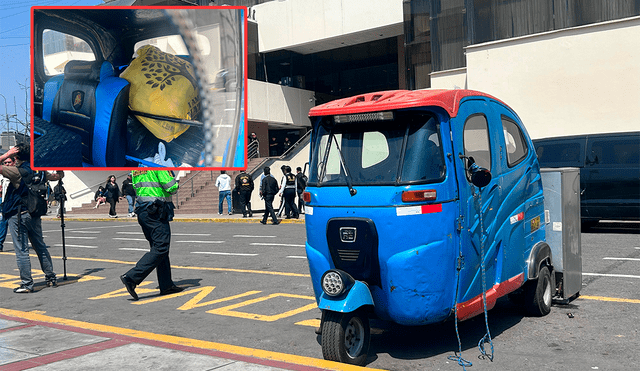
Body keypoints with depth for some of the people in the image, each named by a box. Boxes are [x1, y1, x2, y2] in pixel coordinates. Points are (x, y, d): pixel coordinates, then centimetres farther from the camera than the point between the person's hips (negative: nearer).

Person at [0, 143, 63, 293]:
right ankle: (51, 278, 19)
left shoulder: (18, 172, -14)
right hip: (34, 214, 6)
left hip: (18, 215, -6)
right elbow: (58, 176, 19)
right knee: (40, 247, 15)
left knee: (22, 250, -1)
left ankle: (27, 284, 1)